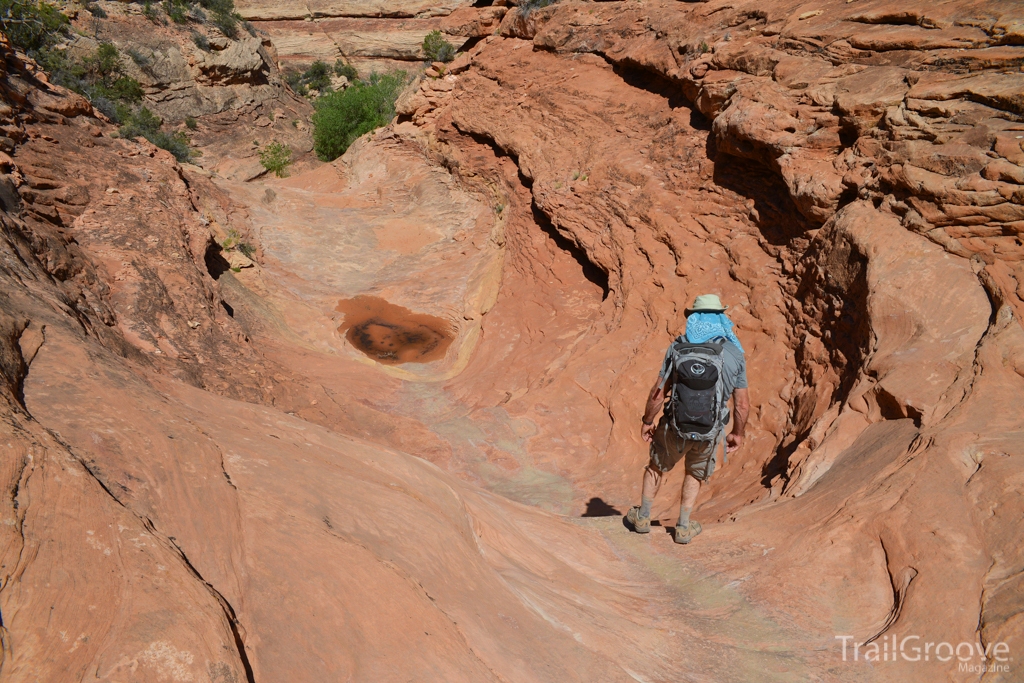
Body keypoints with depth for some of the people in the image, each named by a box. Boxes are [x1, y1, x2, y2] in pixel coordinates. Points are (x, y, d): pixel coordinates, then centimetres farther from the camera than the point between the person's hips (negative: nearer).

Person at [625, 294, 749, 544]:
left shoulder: (678, 347, -9)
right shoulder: (735, 354, -5)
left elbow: (658, 392, -8)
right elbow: (743, 404, -3)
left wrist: (647, 421, 6)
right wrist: (738, 433, 12)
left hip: (675, 427, -1)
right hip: (709, 432, 1)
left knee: (656, 467, 25)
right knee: (695, 474, 28)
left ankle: (643, 517, 39)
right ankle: (683, 527, 34)